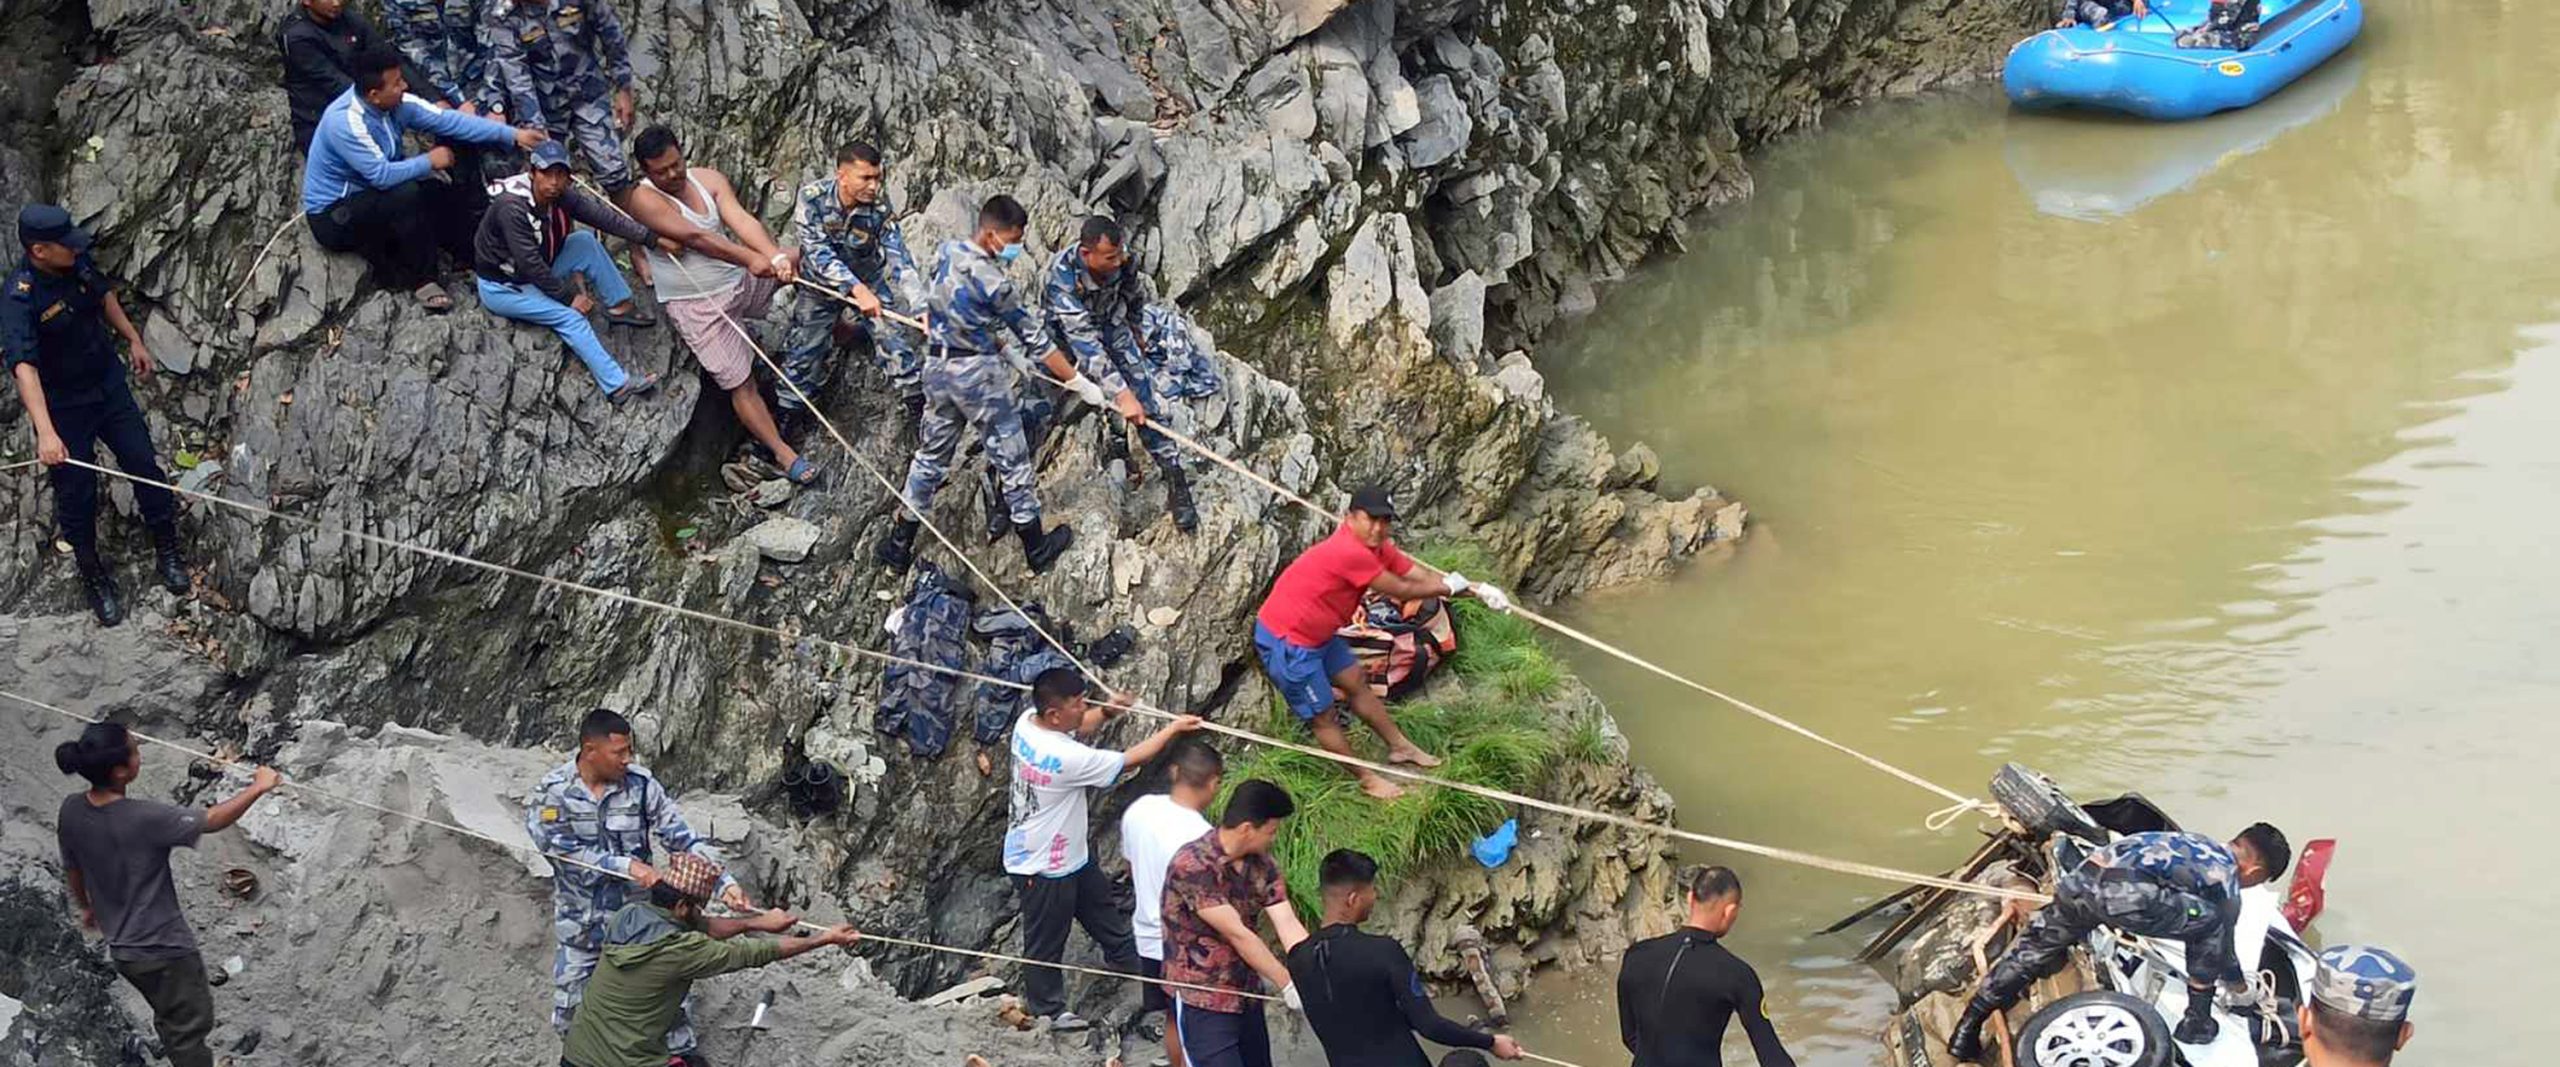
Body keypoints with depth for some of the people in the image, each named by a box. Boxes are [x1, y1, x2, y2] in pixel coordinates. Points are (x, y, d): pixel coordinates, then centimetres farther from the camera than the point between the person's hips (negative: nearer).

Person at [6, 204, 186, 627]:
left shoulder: (77, 262, -12)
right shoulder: (19, 299, -32)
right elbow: (22, 366, -43)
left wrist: (133, 339, 17)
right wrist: (45, 432, -53)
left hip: (109, 385, 5)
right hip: (64, 408, -5)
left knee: (143, 465, 12)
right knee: (77, 494, 8)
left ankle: (167, 549, 35)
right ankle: (92, 573, 31)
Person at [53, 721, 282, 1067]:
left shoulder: (72, 810, -9)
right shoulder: (143, 818, -30)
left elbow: (71, 867, 9)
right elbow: (212, 821, -20)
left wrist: (85, 906, 28)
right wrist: (257, 788, -6)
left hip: (122, 949, 7)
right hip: (165, 948, -7)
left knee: (170, 1021, 28)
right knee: (190, 1027, 11)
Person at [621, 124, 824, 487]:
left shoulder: (708, 180, -3)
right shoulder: (644, 201, -19)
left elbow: (741, 219, -20)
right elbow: (692, 237, -31)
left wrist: (776, 256, -39)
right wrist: (749, 258, -43)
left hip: (741, 280, 5)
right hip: (697, 305, -5)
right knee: (740, 384, -5)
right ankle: (783, 453, 5)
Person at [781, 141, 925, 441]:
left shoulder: (880, 206, -26)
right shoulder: (812, 197, -29)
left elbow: (899, 259, -28)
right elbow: (818, 252, -35)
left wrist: (922, 306, -42)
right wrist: (856, 289, -47)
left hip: (870, 280, 1)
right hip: (822, 281, -1)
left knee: (895, 338, -3)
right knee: (803, 348, 1)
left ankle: (917, 403, 14)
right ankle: (786, 422, 17)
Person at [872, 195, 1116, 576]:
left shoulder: (947, 252, 0)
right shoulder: (992, 282, -21)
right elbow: (1033, 338, -17)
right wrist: (1078, 382, -11)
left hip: (938, 366, 7)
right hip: (979, 372, -7)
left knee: (932, 454, 17)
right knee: (1012, 458, 7)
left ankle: (899, 546, 19)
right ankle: (1036, 549, 18)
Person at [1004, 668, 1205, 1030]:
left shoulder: (1028, 722, -12)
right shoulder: (1065, 758, -37)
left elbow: (1077, 727, 12)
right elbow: (1130, 760, -24)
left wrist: (1104, 713, -6)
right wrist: (1172, 729, -13)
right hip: (1044, 868, -9)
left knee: (1104, 914, 25)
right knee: (1046, 942, 14)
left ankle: (1134, 967, 42)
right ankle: (1047, 1012, 33)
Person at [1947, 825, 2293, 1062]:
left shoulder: (2199, 843, 33)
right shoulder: (2227, 886, 14)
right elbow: (2223, 949, 25)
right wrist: (2241, 991, 45)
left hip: (2079, 880, 7)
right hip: (2126, 893, -7)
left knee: (2035, 951, 23)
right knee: (2210, 924, 11)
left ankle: (1966, 1031, 20)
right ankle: (2196, 1021, 17)